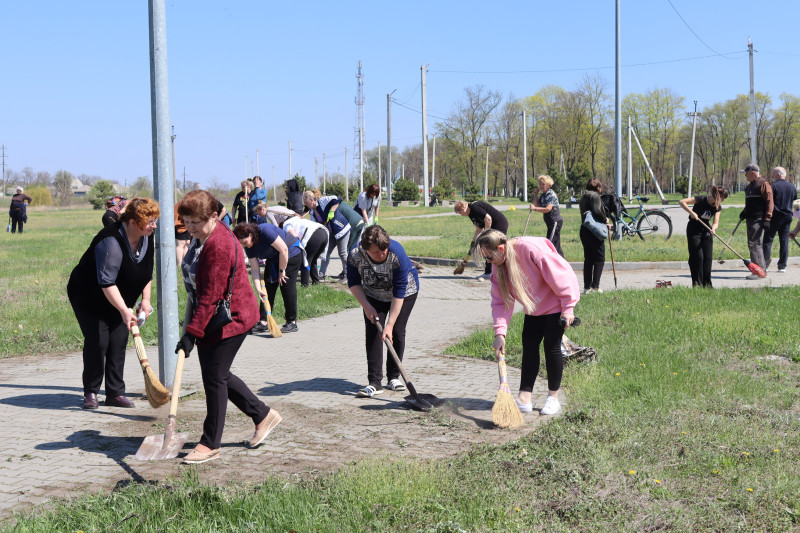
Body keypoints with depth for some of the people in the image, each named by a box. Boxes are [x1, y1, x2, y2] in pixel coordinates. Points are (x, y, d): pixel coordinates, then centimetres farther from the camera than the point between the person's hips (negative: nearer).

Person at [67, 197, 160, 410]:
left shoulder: (146, 237, -6)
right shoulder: (111, 242, -32)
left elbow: (147, 271, 10)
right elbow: (107, 283, -36)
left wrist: (146, 299, 3)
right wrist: (124, 310, -43)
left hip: (117, 302, 7)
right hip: (88, 297, -7)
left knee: (118, 344, 1)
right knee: (97, 341, -12)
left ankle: (115, 393, 7)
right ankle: (90, 393, 2)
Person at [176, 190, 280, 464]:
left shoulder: (219, 246, -26)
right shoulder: (201, 235, 6)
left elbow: (211, 297, -28)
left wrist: (191, 333, -28)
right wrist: (192, 325, 24)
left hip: (229, 318, -10)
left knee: (214, 377, -3)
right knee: (217, 375, 15)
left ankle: (210, 444, 10)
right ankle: (263, 415, 29)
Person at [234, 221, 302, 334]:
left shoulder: (266, 231, -32)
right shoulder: (249, 247, -9)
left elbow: (283, 249, -28)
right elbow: (254, 269, -8)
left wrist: (281, 271, -19)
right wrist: (258, 288, -20)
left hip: (291, 254, -7)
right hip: (273, 260, 7)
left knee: (287, 286, -11)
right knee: (267, 288, -2)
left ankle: (292, 322, -4)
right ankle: (263, 322, -2)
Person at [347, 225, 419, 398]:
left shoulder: (398, 255, -37)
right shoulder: (355, 256, -28)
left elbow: (399, 293, -34)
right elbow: (354, 283, -9)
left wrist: (390, 325, -35)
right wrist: (366, 306, -21)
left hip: (406, 291, -2)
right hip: (374, 296, 2)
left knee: (397, 332, -9)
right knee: (372, 332, -10)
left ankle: (393, 377, 9)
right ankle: (374, 382, -11)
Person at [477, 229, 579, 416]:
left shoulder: (531, 248, -32)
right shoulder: (498, 266, -7)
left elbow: (559, 275, -26)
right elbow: (500, 300, -6)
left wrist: (567, 308, -19)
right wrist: (500, 332, -16)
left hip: (556, 304, -7)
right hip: (534, 309, 7)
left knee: (551, 347, -4)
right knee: (529, 346, 3)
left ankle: (553, 398, 11)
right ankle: (524, 399, 6)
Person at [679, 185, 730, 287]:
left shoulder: (718, 207, -2)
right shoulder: (701, 200, -20)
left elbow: (716, 222, -9)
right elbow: (682, 202, -23)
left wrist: (713, 229, -31)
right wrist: (691, 212, -34)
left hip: (706, 230, 6)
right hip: (694, 230, -6)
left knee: (708, 257, 1)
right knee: (698, 257, -10)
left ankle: (707, 283, 9)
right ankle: (697, 283, -3)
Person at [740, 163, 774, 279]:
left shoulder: (764, 184, -9)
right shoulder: (749, 186, 20)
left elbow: (770, 202, -14)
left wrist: (767, 219, -20)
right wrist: (744, 213, 17)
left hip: (759, 220, -10)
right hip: (750, 219, 10)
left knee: (755, 244, -13)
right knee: (752, 244, 11)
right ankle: (762, 268, 18)